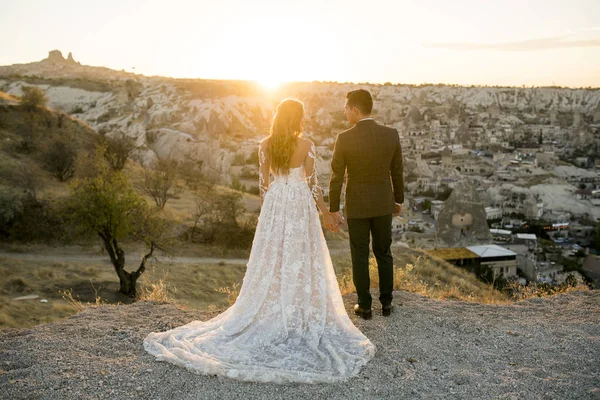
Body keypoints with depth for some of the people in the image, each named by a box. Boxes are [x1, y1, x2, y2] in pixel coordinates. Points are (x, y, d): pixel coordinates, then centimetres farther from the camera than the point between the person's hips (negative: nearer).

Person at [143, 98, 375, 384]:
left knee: (272, 261, 11)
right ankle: (301, 317, 10)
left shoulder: (266, 145, 0)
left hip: (274, 205, 4)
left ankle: (271, 315, 17)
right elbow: (312, 184, -8)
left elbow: (263, 183, 4)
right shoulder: (306, 145, -10)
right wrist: (326, 213, 3)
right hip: (300, 207, -3)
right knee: (301, 262, 4)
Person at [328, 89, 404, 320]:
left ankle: (365, 306, 17)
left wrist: (334, 209, -1)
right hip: (383, 204, 3)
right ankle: (386, 302, 24)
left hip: (356, 206, -3)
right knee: (383, 254, 17)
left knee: (360, 257, 9)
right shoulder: (391, 135, -8)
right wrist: (399, 199, 15)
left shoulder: (344, 139, -17)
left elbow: (336, 177, -12)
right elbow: (397, 172, 1)